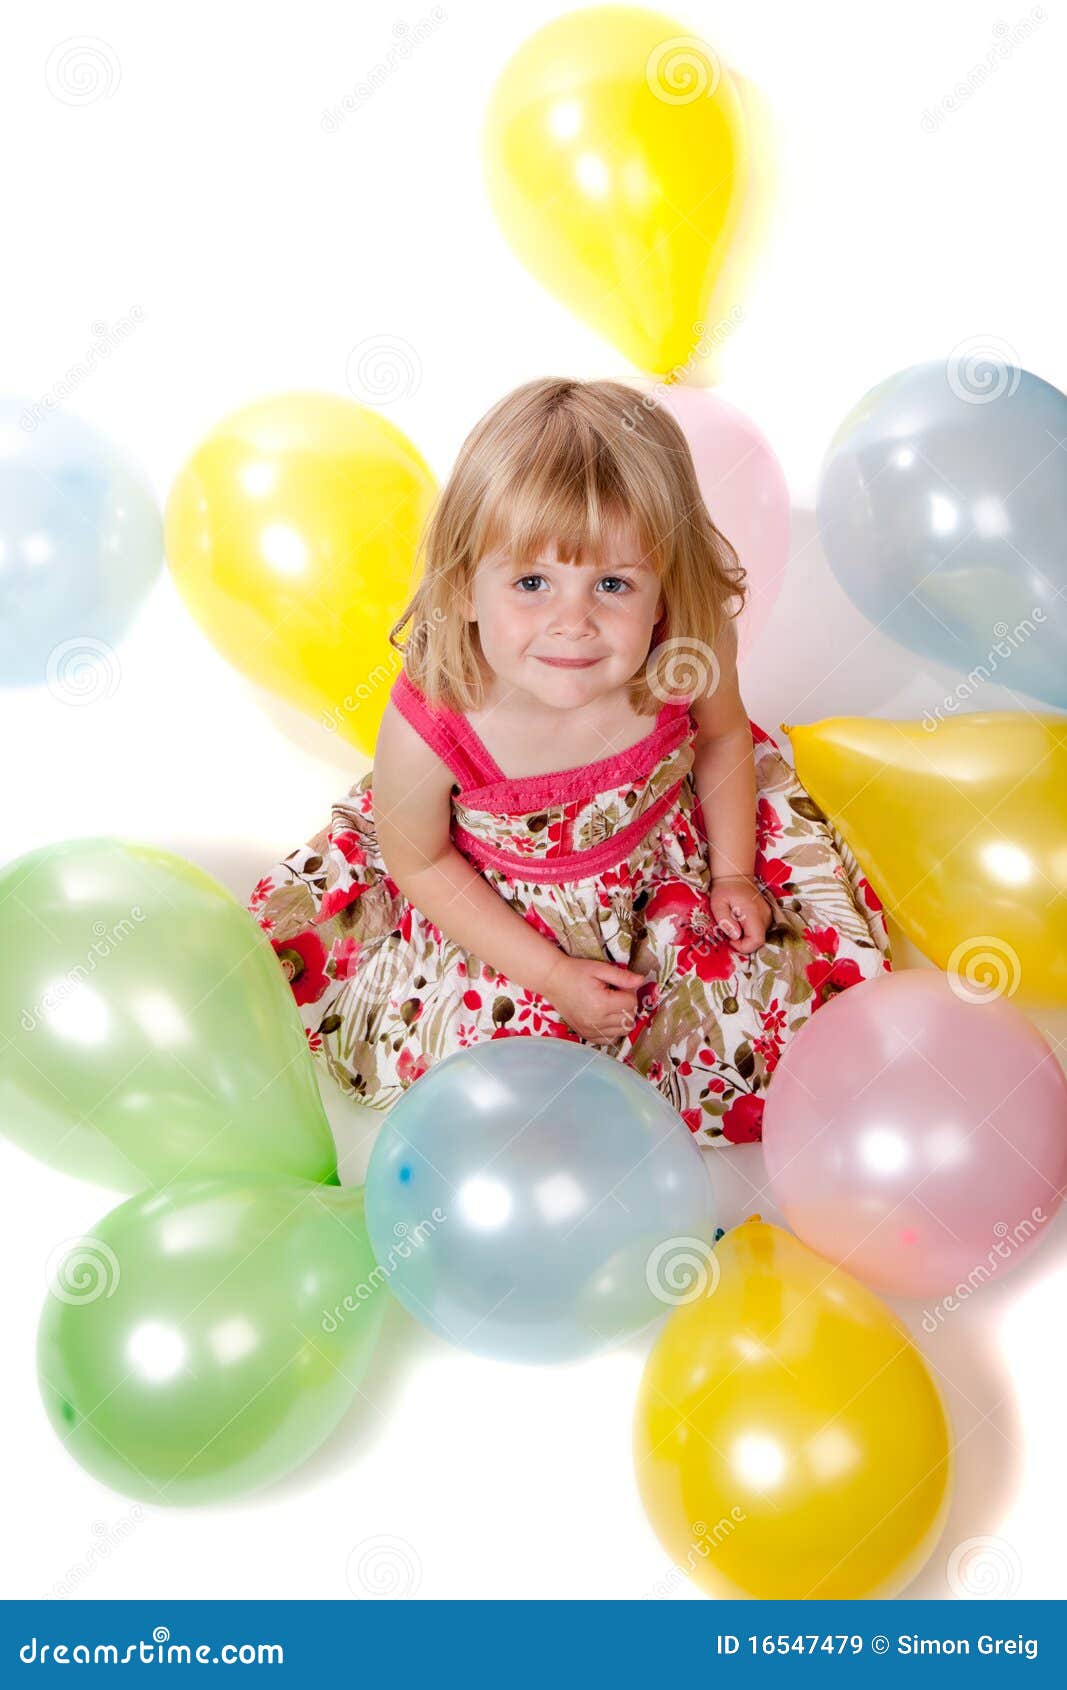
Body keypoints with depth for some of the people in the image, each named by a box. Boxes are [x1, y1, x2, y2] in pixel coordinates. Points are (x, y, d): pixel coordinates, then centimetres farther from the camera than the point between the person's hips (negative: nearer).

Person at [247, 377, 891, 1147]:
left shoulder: (687, 659, -30)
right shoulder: (428, 727, -37)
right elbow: (418, 862, -17)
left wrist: (732, 874, -2)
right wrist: (551, 975, -15)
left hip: (663, 861, 2)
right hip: (505, 913, -1)